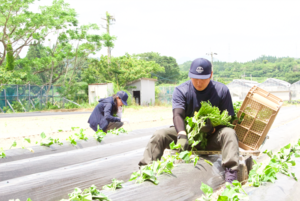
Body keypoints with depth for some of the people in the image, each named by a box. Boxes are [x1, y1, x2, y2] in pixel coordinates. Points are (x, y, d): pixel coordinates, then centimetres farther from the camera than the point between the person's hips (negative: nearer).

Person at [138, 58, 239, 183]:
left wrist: (213, 129, -28)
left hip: (211, 137, -1)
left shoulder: (222, 91, -4)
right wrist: (182, 135, -41)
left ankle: (231, 172, -42)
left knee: (229, 133, -31)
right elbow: (177, 114, -20)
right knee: (159, 135, -22)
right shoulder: (181, 91, -4)